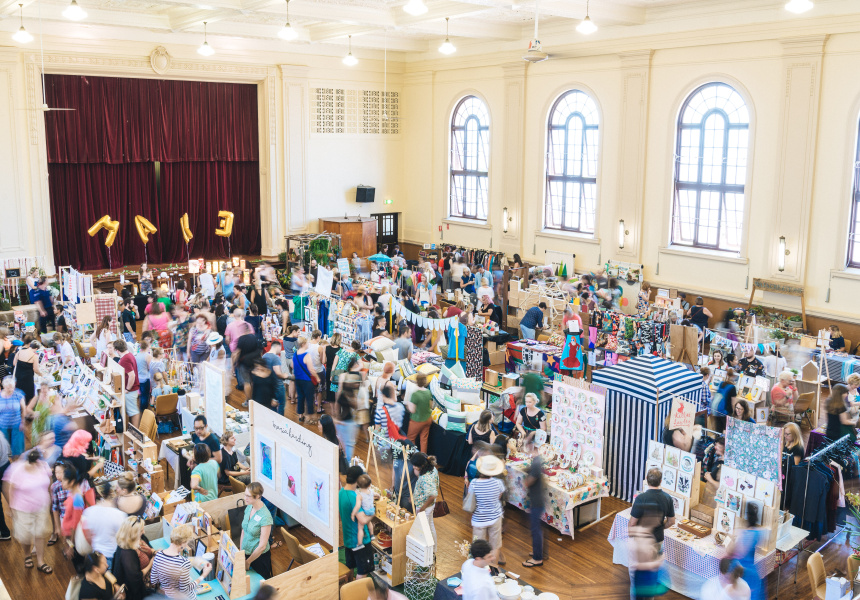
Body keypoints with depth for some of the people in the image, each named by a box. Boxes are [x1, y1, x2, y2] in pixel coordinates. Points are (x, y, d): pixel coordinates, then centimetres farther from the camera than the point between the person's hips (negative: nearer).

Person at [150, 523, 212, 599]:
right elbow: (185, 589, -23)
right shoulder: (184, 563, -33)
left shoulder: (158, 556, -16)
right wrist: (203, 575, -18)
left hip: (165, 595, 5)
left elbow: (154, 581, -4)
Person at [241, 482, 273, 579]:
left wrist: (248, 562, -14)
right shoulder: (248, 508, -4)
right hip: (246, 552, 7)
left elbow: (262, 546, -22)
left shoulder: (265, 516, -26)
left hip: (260, 556, -6)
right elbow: (243, 531, 7)